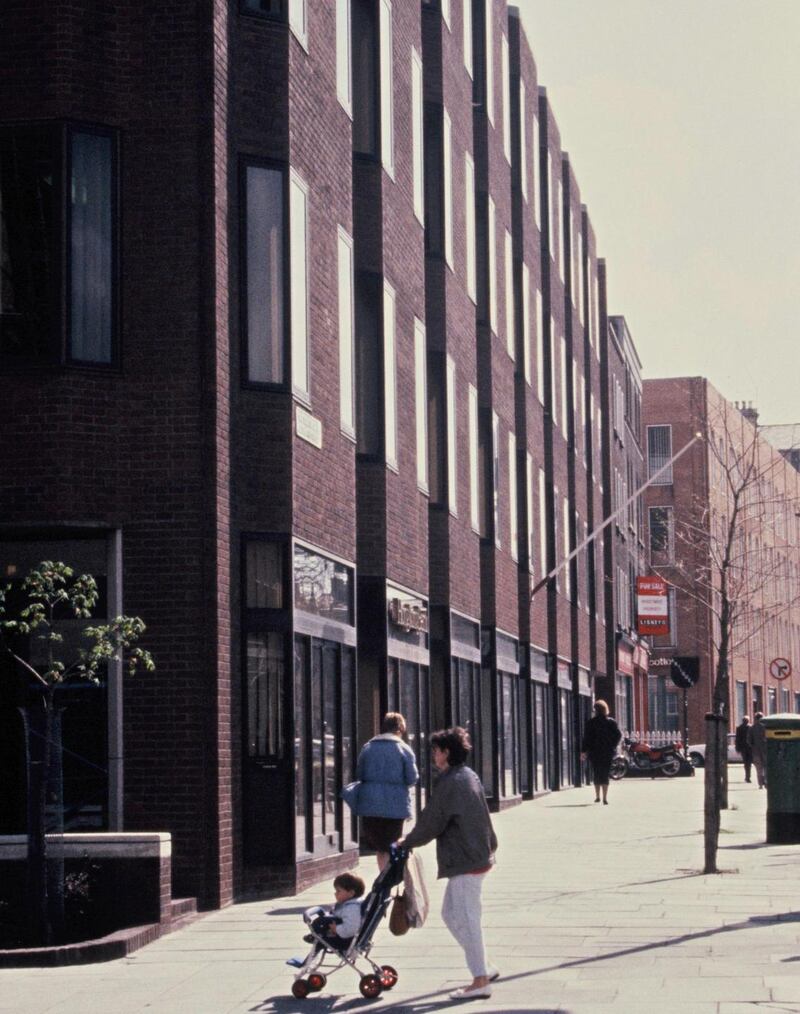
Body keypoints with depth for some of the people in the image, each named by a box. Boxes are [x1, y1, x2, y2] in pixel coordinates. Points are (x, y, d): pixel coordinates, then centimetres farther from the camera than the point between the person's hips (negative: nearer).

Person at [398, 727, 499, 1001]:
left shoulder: (450, 782, -16)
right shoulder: (468, 776, 13)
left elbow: (432, 822, -13)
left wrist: (407, 842, 3)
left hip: (464, 860, -10)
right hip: (477, 854, 10)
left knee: (466, 918, -4)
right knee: (451, 914, 17)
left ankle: (480, 981, -1)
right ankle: (484, 968, 20)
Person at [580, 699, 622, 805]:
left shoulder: (591, 722, -4)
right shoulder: (611, 722, 0)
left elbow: (587, 737, -6)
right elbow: (618, 735, -3)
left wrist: (583, 751, -2)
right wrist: (613, 746, 7)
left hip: (594, 752, 0)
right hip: (608, 752, 0)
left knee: (596, 773, 14)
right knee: (605, 774, 0)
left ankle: (597, 796, 18)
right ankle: (605, 798, -11)